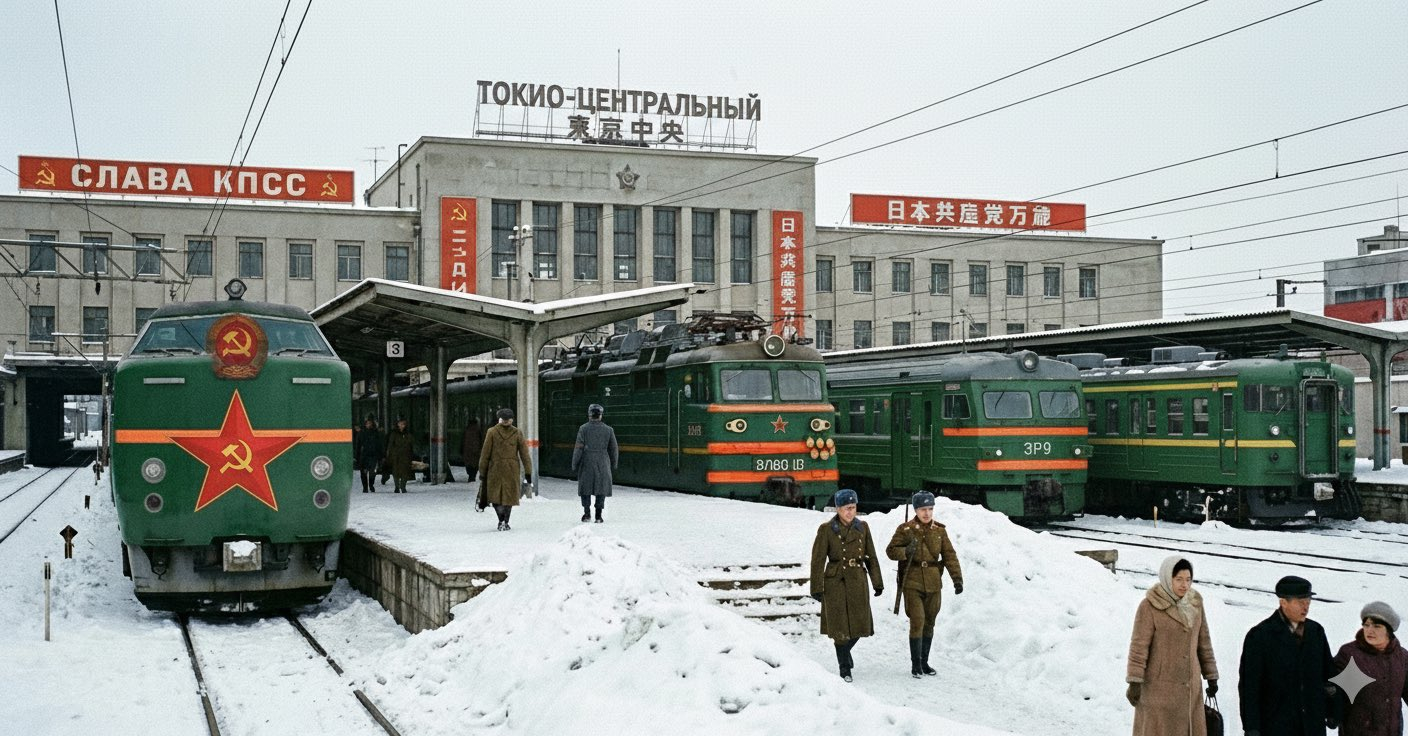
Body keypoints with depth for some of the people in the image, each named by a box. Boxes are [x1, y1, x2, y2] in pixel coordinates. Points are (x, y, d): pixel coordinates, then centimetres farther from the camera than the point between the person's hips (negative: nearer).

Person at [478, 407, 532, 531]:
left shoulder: (492, 432, -4)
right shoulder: (517, 433, 0)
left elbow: (485, 454, -2)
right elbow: (525, 454, -2)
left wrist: (482, 472, 4)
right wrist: (528, 472, 1)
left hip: (495, 469, -1)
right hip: (512, 470, 1)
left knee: (495, 495, 8)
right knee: (509, 496, 13)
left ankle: (502, 520, -12)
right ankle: (505, 522, 6)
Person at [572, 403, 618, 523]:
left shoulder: (583, 429, -5)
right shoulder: (608, 430, 2)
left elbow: (578, 448, -6)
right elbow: (614, 449, 8)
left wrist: (574, 464, 1)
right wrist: (614, 464, 21)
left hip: (586, 463, -1)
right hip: (603, 464, 1)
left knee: (585, 487, 11)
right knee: (601, 488, 6)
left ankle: (587, 512, 4)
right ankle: (598, 515, 2)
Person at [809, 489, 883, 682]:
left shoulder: (862, 527, 5)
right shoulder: (826, 530, -7)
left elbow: (871, 557, 11)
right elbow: (818, 560, -6)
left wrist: (877, 582, 10)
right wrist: (817, 588, -9)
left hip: (858, 581, 3)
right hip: (836, 582, -3)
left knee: (860, 624, 3)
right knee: (840, 626, -1)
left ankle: (844, 651, 34)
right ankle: (845, 668, 14)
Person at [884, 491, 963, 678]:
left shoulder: (939, 530, 6)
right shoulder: (905, 529, -3)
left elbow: (949, 555, 4)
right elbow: (891, 550, 0)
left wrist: (957, 578, -7)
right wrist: (905, 552, -21)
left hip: (933, 584, 4)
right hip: (912, 583, -4)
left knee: (929, 623, 10)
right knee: (917, 621, -12)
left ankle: (924, 662, 22)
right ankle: (915, 664, -4)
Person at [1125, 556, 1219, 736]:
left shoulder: (1195, 604, 5)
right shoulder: (1150, 606, -12)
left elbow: (1204, 642, 13)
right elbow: (1139, 646, -12)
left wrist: (1211, 676, 15)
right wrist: (1134, 682, -14)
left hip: (1189, 686, 5)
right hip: (1159, 686, -5)